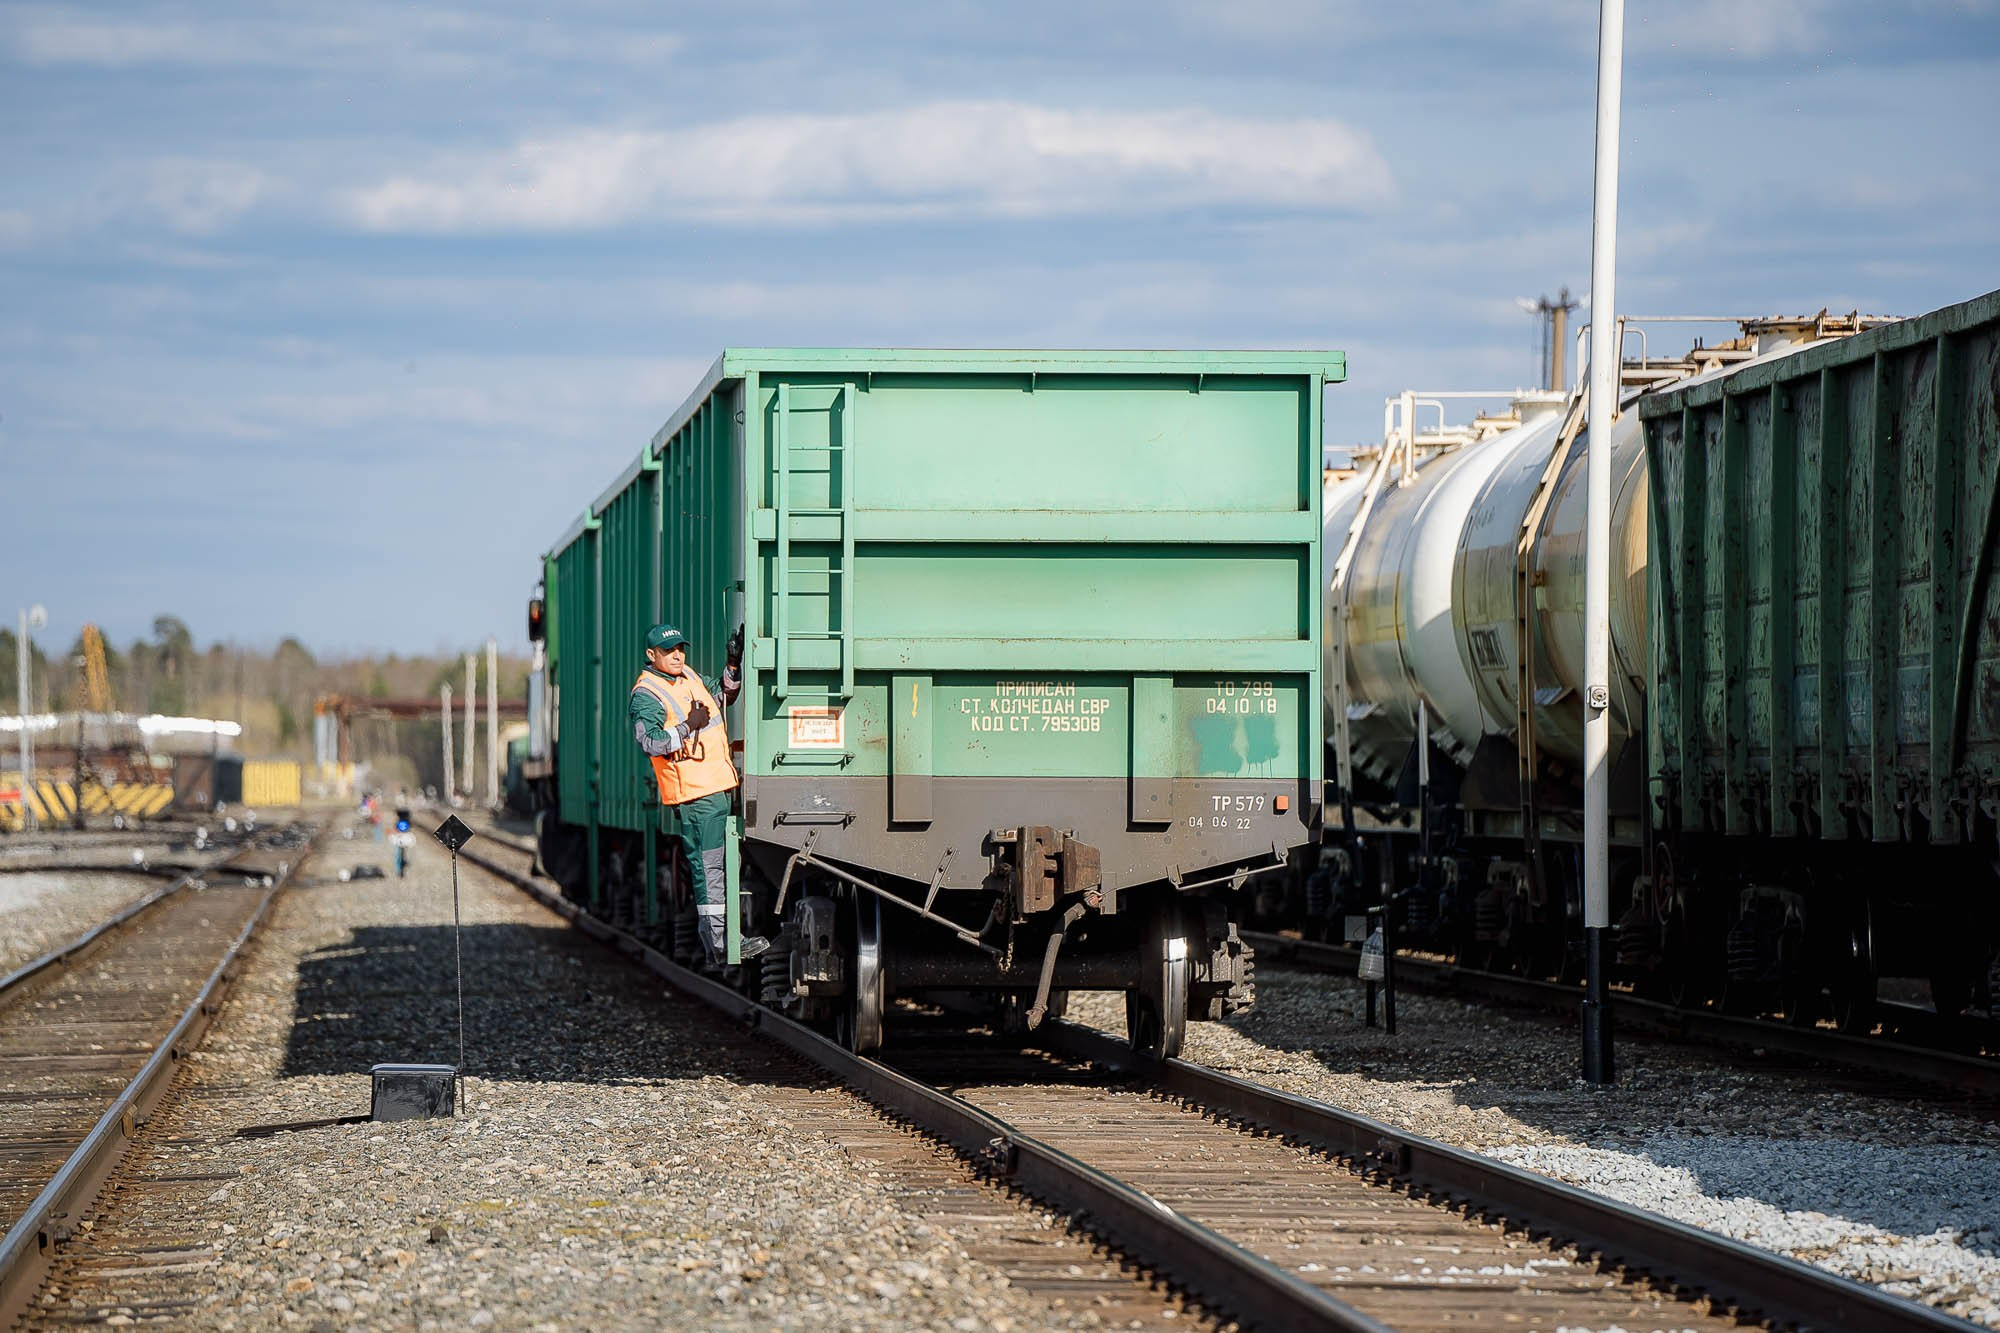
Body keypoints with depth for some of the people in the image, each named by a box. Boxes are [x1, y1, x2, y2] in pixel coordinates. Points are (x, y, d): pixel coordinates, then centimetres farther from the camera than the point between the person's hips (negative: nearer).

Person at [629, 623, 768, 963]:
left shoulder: (689, 677, 17)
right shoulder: (646, 694, -9)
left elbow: (723, 695, 32)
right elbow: (648, 741, -21)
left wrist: (734, 664, 18)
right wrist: (687, 727, -25)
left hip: (719, 785, 9)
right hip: (693, 793, -9)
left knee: (720, 863, 13)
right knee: (708, 865, -11)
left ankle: (714, 938, 19)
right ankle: (719, 942, -12)